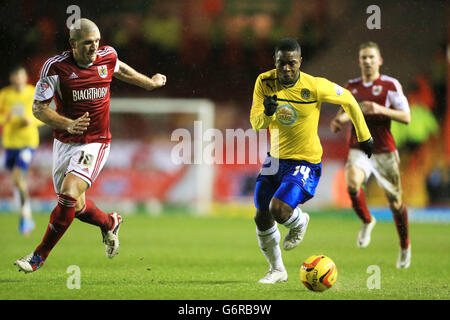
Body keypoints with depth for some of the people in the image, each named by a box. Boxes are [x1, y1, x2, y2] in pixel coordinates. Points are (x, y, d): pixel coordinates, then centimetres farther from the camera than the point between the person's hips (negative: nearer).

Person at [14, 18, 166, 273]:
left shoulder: (108, 56, -5)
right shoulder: (55, 67, -14)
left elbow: (119, 70, 20)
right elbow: (39, 108, -11)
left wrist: (151, 83, 35)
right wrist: (68, 124, -27)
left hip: (96, 142, -1)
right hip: (65, 143, 2)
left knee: (69, 192, -21)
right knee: (75, 206, 9)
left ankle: (40, 256, -12)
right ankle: (109, 223, 42)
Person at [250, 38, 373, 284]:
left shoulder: (314, 86, -18)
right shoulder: (264, 82, -8)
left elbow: (348, 100, -2)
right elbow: (255, 123, -9)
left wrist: (364, 136, 8)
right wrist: (266, 114, -33)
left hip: (305, 162, -5)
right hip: (275, 159, 5)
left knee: (278, 210, -24)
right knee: (262, 218, 5)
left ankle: (299, 222, 14)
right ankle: (277, 270, 28)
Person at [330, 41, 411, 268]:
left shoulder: (391, 85, -3)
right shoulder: (351, 87, 9)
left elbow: (406, 117, -8)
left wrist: (380, 109, -22)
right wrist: (339, 120, 2)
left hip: (384, 151, -2)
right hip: (358, 149, 2)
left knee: (395, 202, 4)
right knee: (352, 183, -29)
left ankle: (405, 247, 27)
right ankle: (367, 222, 0)